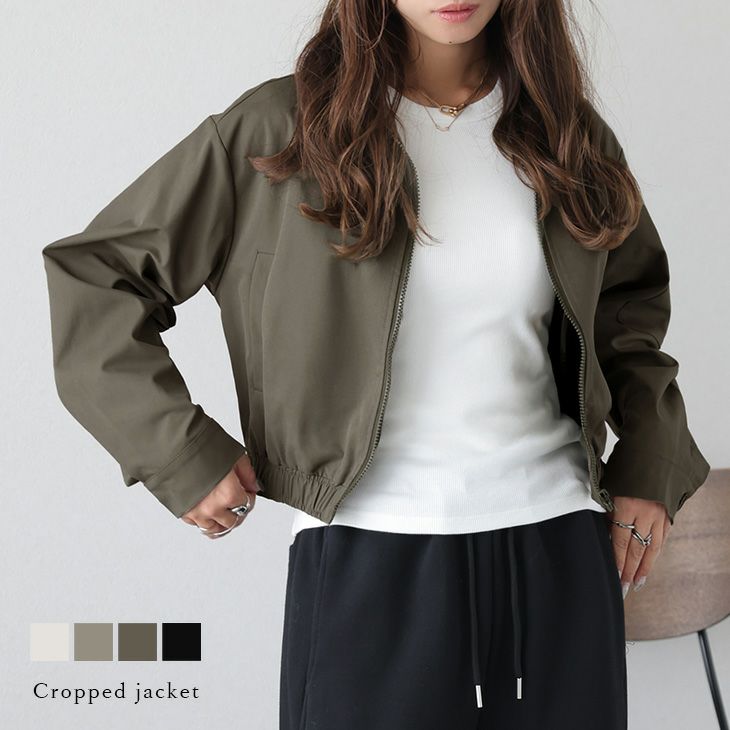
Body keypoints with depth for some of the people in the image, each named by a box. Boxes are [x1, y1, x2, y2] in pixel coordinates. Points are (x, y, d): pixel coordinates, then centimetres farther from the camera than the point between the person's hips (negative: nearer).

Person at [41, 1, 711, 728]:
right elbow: (93, 271, -1)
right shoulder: (279, 129, -5)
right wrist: (183, 455, -7)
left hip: (557, 549, 4)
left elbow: (632, 298, 22)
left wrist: (650, 465, 10)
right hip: (367, 557, -3)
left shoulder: (567, 132, 6)